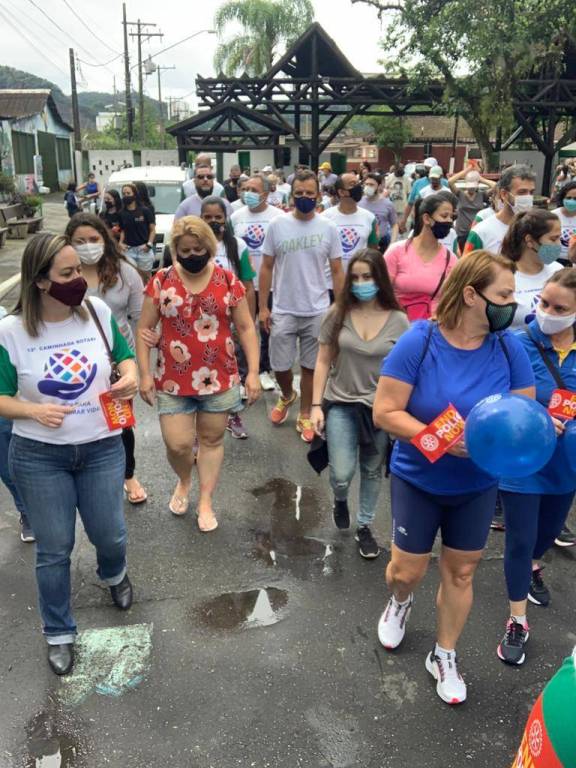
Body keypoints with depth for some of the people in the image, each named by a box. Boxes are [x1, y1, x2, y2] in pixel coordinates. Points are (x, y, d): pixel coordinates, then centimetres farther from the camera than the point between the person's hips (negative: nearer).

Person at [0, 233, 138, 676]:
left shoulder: (99, 312, -8)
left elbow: (125, 357, 7)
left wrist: (130, 376, -15)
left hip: (102, 448, 2)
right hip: (39, 456, -1)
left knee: (110, 535, 14)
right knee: (54, 550, 11)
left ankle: (114, 573, 52)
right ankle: (59, 633, 34)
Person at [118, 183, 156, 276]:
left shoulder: (145, 210, -2)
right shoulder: (122, 213, 8)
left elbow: (152, 230, 0)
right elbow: (123, 230, 17)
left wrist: (149, 244, -13)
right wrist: (121, 242, -1)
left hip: (144, 249, -2)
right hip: (129, 250, 2)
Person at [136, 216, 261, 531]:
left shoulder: (227, 280, -1)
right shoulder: (161, 281, -2)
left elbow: (246, 328, 2)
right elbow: (144, 329, 3)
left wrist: (253, 372, -4)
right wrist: (144, 374, -3)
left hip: (219, 378, 1)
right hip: (173, 380, 0)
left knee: (212, 440, 11)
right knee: (177, 444, 0)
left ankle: (205, 502, 28)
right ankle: (184, 481, 34)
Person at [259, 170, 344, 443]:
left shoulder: (328, 227, -2)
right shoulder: (277, 225, -3)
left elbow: (337, 271, 2)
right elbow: (266, 268, 2)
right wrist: (262, 307, -1)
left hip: (318, 312, 0)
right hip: (283, 311, 0)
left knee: (310, 366, 10)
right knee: (280, 365, 8)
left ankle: (305, 416, 27)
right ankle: (287, 396, 41)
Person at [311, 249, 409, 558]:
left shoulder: (398, 320, -6)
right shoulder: (337, 314, -5)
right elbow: (323, 362, 0)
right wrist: (316, 405, -4)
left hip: (381, 408, 1)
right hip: (341, 405, 0)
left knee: (372, 472, 15)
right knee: (342, 474, -6)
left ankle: (364, 527, 37)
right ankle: (340, 500, 32)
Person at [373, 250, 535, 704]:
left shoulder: (509, 349, -13)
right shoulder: (419, 342, -21)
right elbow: (384, 413, -21)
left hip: (478, 487, 3)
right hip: (417, 480, -2)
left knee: (460, 573, 15)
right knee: (408, 571, 9)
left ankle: (444, 656, 39)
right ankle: (400, 602, 48)